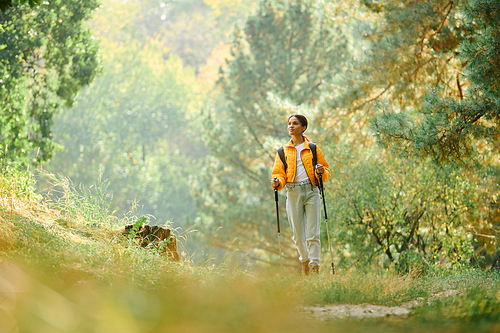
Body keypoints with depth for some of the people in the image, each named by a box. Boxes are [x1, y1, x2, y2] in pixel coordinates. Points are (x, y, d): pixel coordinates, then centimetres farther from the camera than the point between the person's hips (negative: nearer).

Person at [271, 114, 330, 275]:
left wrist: (322, 171, -9)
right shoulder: (283, 151, 13)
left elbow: (326, 169, 14)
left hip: (311, 191, -2)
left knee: (313, 233, -9)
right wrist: (277, 181, -11)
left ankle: (314, 265, -8)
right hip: (293, 193, 2)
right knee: (298, 233, 3)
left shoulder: (313, 148, 10)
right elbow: (279, 172, 11)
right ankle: (304, 260, 26)